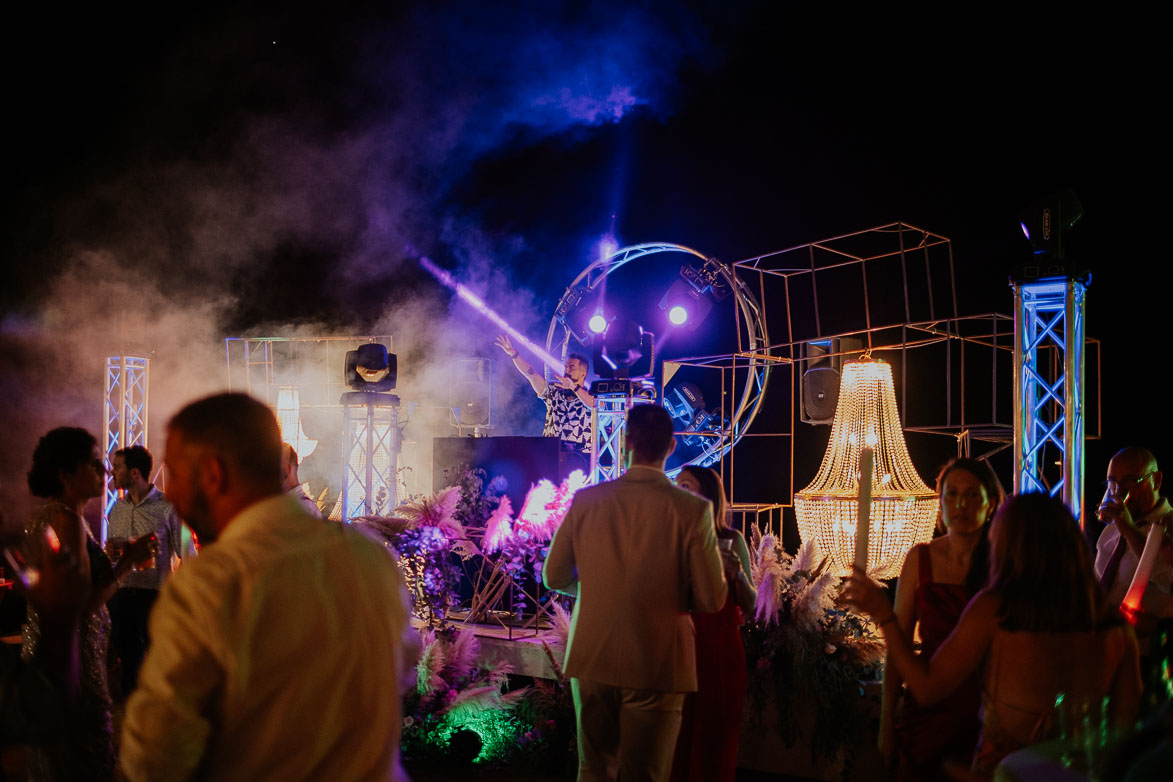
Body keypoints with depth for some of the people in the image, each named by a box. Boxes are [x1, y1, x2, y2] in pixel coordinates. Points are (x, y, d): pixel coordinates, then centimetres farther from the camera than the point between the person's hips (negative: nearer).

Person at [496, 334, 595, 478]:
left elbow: (594, 405, -18)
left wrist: (575, 388, -31)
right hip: (550, 454, 3)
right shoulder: (554, 392, 14)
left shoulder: (591, 396, 5)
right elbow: (531, 374, 4)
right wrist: (514, 354, -9)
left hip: (580, 456, -3)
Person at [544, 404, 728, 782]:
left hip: (591, 662, 3)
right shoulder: (692, 509, -12)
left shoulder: (585, 500, -3)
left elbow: (553, 577, 6)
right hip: (656, 666, -3)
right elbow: (711, 599, -9)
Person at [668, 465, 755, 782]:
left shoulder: (731, 540, 1)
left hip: (719, 650, -1)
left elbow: (749, 606, 2)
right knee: (676, 739, 2)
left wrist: (737, 574, -14)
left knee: (713, 740, 4)